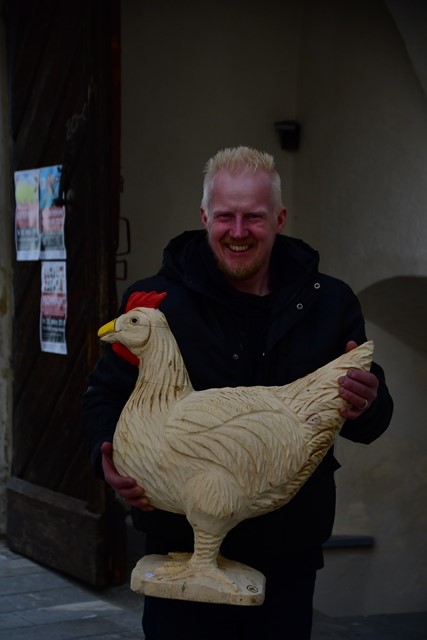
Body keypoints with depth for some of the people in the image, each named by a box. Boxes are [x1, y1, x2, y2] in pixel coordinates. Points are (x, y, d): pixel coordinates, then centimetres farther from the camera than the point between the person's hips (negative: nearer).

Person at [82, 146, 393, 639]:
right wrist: (111, 460, -15)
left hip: (289, 554, 2)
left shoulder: (328, 303, 3)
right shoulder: (154, 300, -3)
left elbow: (370, 421, 9)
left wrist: (365, 408, -16)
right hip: (181, 540, -2)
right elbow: (105, 396, 5)